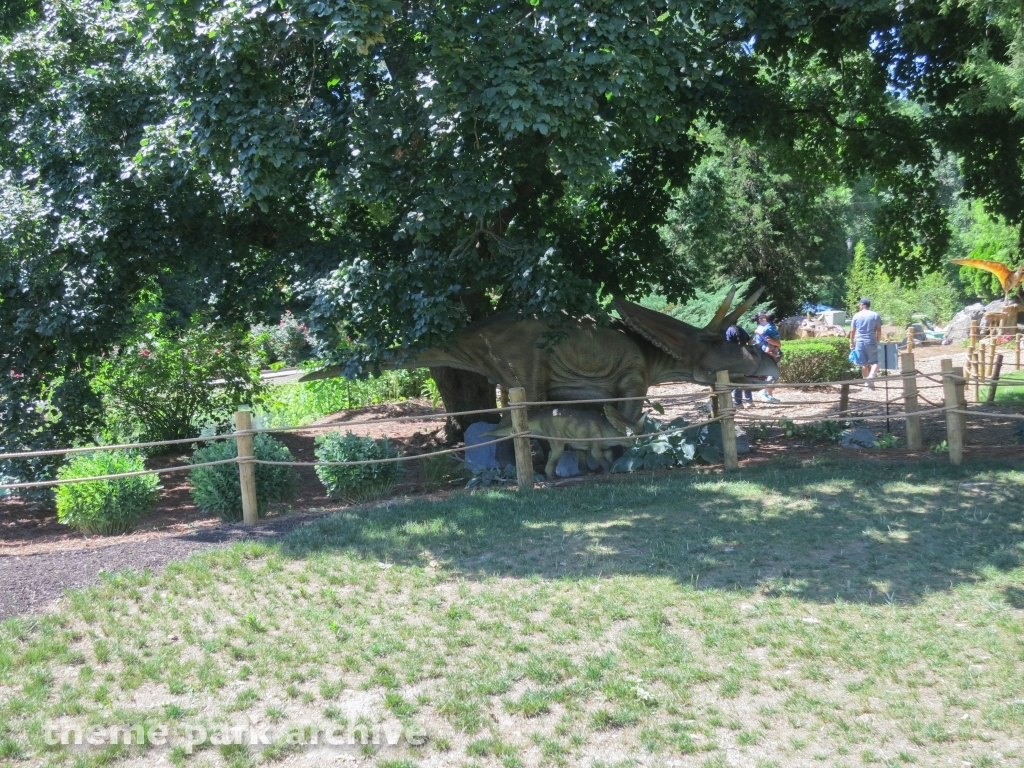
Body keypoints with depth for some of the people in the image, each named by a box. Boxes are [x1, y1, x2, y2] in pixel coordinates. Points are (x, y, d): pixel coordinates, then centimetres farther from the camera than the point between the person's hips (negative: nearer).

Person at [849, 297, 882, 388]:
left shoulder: (856, 316, 3)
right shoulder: (875, 315, 0)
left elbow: (852, 331, 4)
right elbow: (879, 330, -2)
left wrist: (852, 342, 12)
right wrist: (878, 341, 10)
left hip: (860, 342, 2)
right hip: (871, 342, -2)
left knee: (864, 364, 8)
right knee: (875, 362, 3)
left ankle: (867, 382, 13)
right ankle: (871, 376, -23)